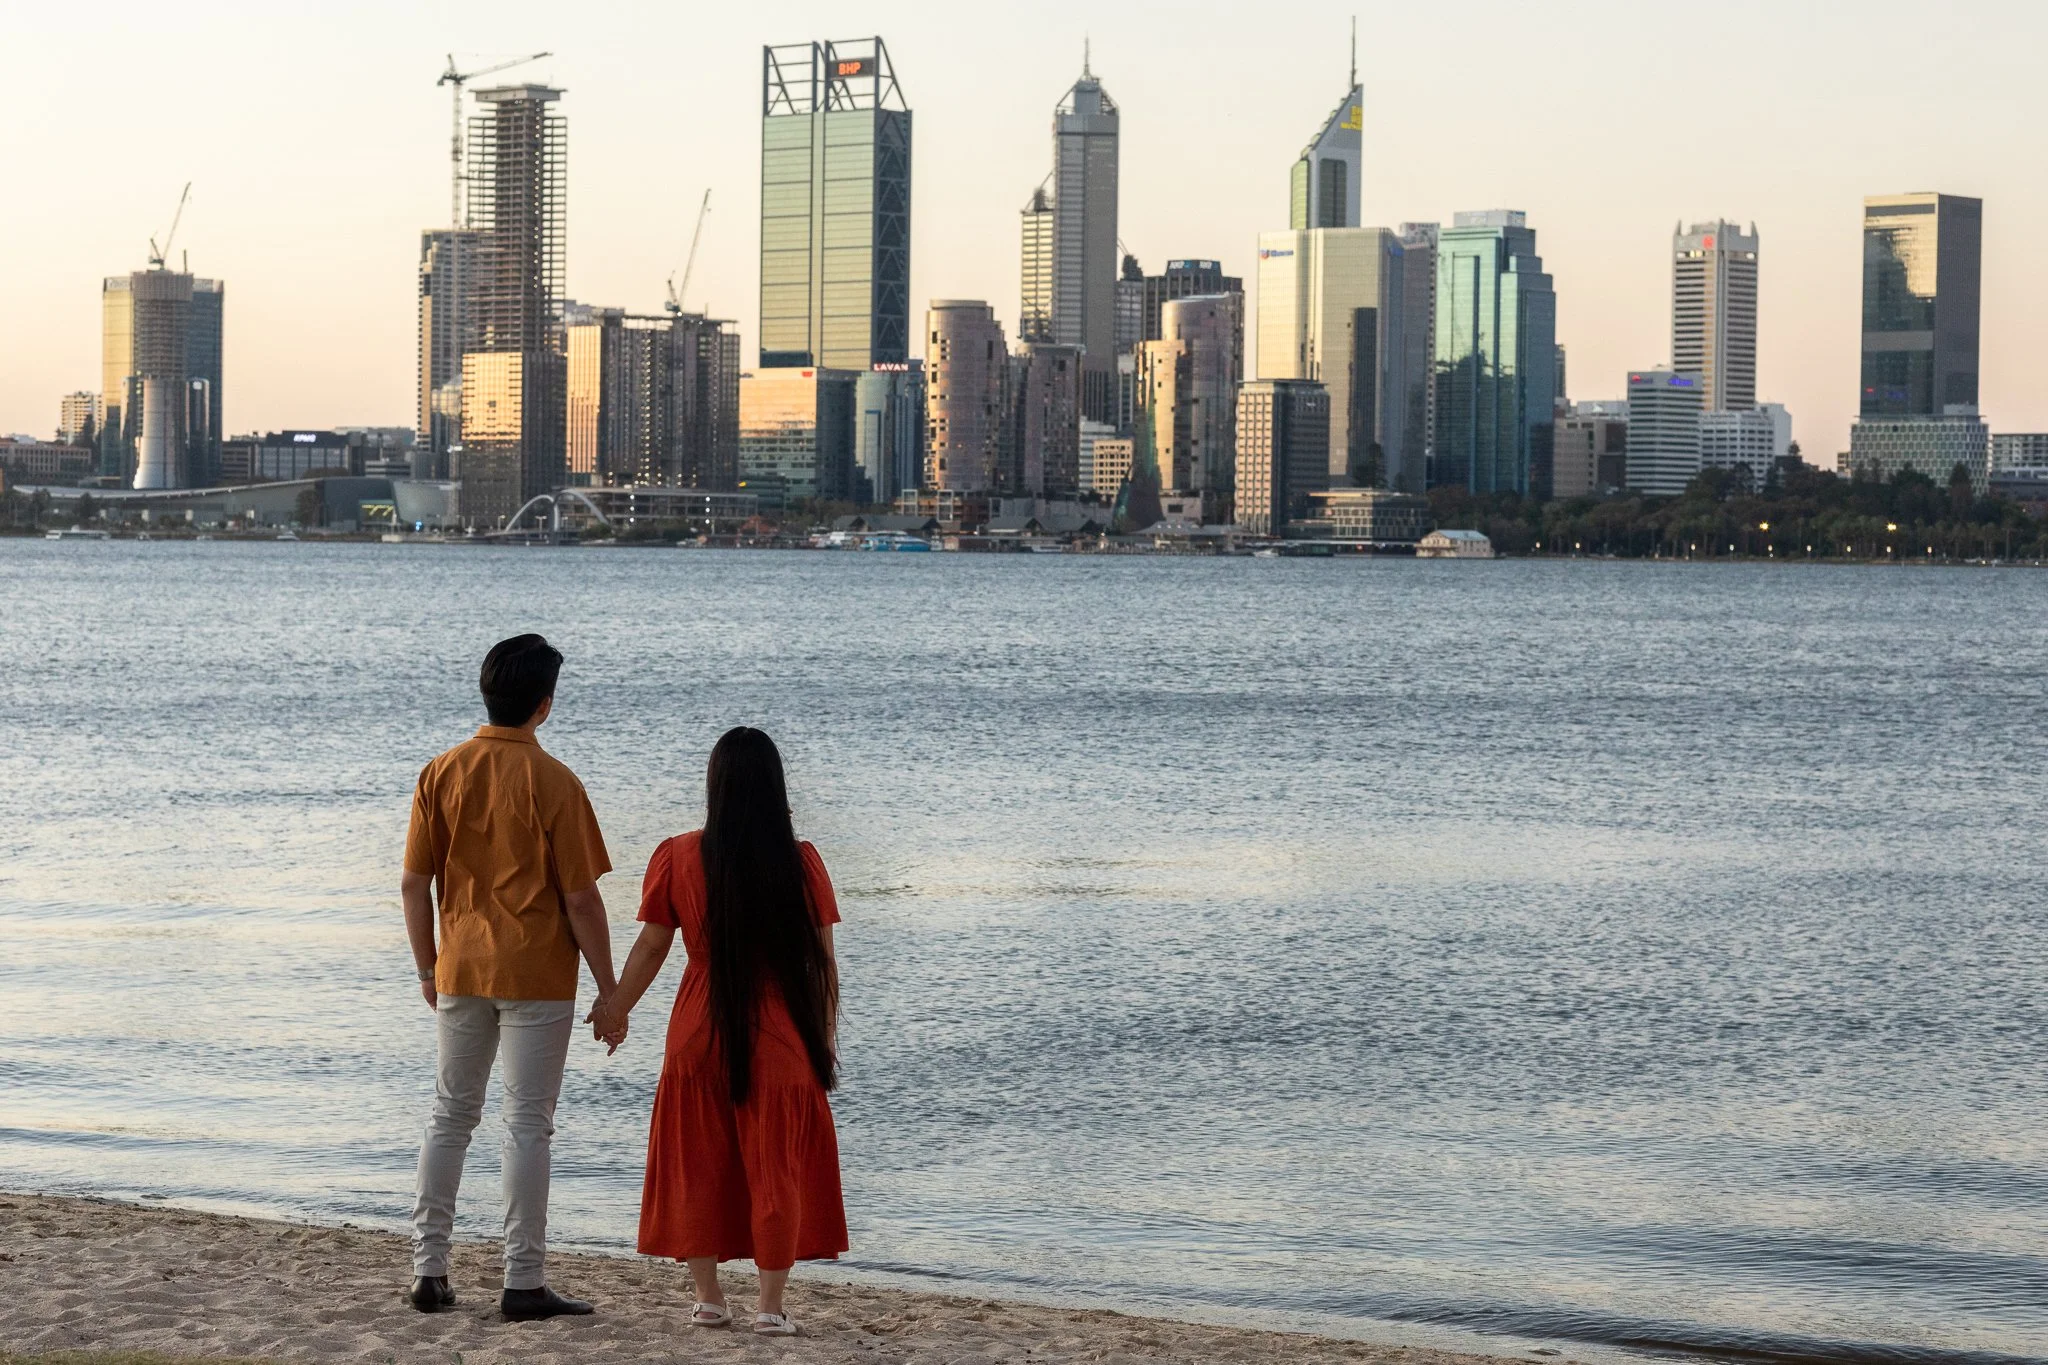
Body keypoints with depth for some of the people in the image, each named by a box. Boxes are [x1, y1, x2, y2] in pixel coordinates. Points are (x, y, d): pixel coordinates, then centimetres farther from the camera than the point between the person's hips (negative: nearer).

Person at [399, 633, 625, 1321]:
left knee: (450, 1116, 14)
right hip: (537, 978, -4)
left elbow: (414, 885, 3)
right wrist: (609, 991, -3)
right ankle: (523, 1282, 3)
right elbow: (581, 900, -12)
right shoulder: (553, 783, -13)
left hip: (460, 972, 4)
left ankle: (429, 1269, 16)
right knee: (527, 1124, 1)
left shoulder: (441, 774, 0)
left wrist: (428, 968, 16)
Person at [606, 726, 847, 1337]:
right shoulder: (802, 863, -7)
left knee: (698, 1164, 13)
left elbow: (650, 947, 0)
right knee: (776, 1169, 7)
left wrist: (615, 1010, 15)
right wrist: (827, 1036, 7)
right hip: (781, 1045, -1)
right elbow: (822, 960, -4)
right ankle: (771, 1306, 6)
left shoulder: (677, 857, -5)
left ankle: (708, 1297, 18)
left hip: (700, 1036, 1)